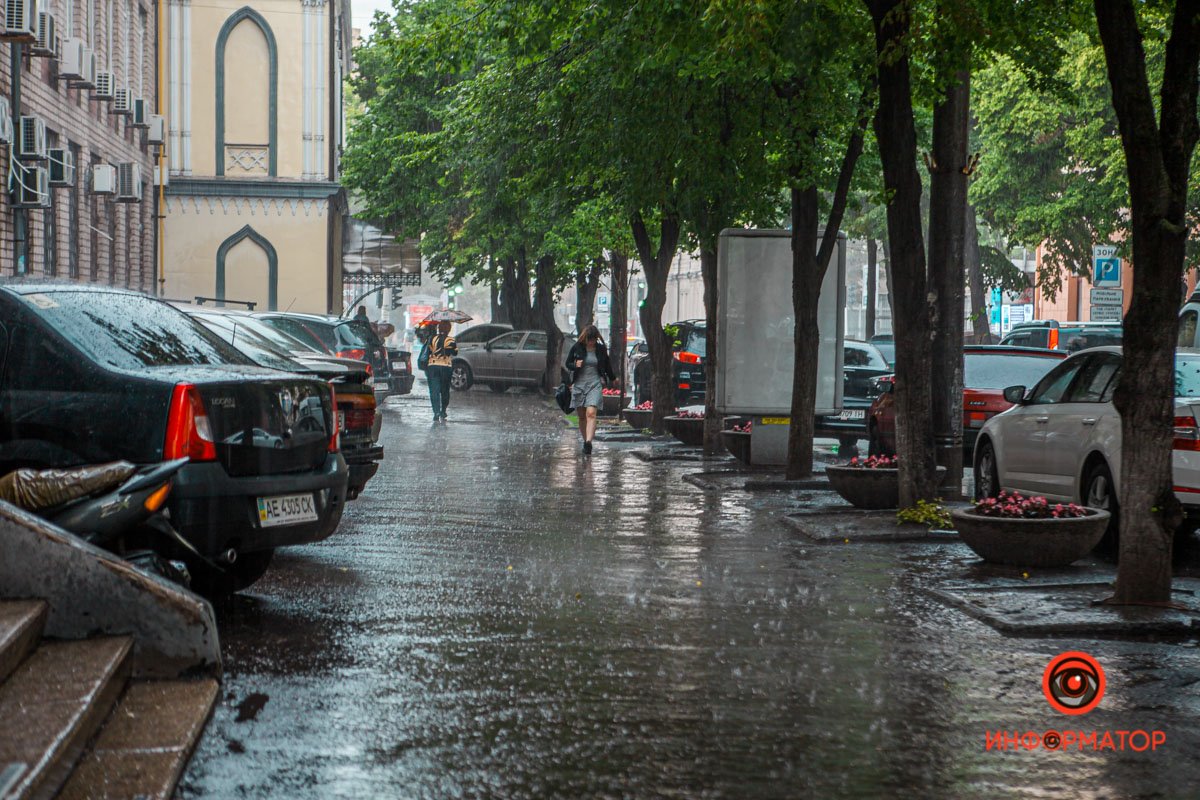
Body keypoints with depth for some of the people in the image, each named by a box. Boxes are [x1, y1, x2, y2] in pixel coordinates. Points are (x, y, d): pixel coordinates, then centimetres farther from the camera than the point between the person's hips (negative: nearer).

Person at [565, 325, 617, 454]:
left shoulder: (601, 349, 2)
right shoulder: (577, 347, 0)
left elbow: (607, 365, 18)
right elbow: (568, 364, 8)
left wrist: (613, 379, 33)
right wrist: (575, 365, -14)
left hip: (595, 384, -1)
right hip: (578, 384, 1)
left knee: (591, 413, -18)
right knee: (582, 416, 5)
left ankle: (588, 442, -29)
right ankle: (585, 441, 16)